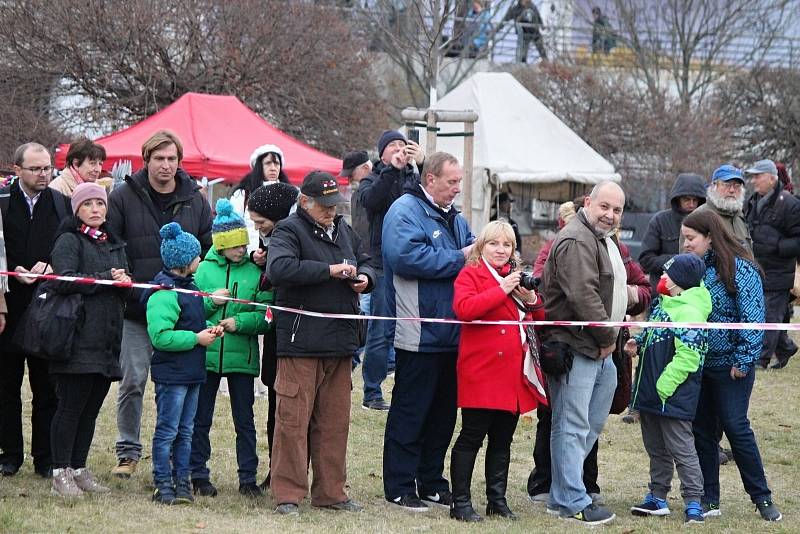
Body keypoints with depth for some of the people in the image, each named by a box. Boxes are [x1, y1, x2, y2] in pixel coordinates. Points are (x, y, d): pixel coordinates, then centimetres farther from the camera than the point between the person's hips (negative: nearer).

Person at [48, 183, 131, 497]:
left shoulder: (113, 244, 22)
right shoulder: (69, 241, -2)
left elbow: (125, 286, 23)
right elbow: (66, 280, -16)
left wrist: (125, 282, -1)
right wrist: (107, 279, -13)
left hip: (106, 340, 7)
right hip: (79, 339, -7)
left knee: (91, 408, 9)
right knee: (71, 407, -5)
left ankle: (79, 468, 16)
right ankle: (61, 473, 0)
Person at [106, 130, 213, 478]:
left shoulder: (195, 201, 8)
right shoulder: (123, 197, 0)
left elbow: (210, 249, 14)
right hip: (135, 307, -2)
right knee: (133, 380, -3)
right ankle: (128, 452, 8)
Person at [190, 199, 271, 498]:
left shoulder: (255, 272, 2)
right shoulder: (202, 269, 4)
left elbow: (266, 316, -1)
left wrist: (240, 322, -15)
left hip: (242, 357, -1)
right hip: (206, 354, 1)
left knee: (245, 420, 5)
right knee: (201, 418, 7)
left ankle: (248, 478, 12)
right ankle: (198, 475, 17)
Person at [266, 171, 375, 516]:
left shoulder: (344, 231, 17)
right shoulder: (288, 231, -6)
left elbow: (365, 264, 32)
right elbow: (279, 268, -25)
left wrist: (364, 277, 7)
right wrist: (330, 270, -22)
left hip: (339, 344, 7)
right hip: (300, 341, -7)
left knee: (335, 421, 11)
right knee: (293, 419, -5)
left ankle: (330, 491, 18)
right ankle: (287, 494, 0)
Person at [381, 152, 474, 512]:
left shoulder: (453, 217, 17)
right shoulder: (406, 211, -10)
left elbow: (470, 248, 24)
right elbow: (406, 256, -25)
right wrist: (459, 258, -18)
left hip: (450, 333, 9)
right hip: (419, 333, -9)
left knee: (443, 411, 13)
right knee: (410, 412, -2)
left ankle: (431, 482, 22)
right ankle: (400, 489, 3)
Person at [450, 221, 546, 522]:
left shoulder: (516, 276, 19)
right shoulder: (470, 274, -2)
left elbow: (539, 317, 23)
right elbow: (463, 308, -21)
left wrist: (531, 300, 1)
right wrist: (502, 290, -21)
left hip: (514, 373, 7)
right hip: (482, 371, -7)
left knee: (502, 440, 12)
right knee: (472, 437, -4)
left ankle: (497, 500, 19)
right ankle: (460, 503, 0)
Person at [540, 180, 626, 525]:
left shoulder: (605, 240, 19)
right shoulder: (576, 242, -16)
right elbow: (583, 296, -24)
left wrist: (610, 340, 19)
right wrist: (607, 337, -14)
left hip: (600, 350, 11)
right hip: (575, 348, -11)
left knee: (593, 423, 14)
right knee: (572, 426, -6)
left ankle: (562, 496, 21)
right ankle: (572, 502, -3)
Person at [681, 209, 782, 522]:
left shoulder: (740, 269, -13)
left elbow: (752, 317, -16)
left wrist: (744, 359, -18)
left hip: (730, 366, -7)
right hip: (698, 364, 7)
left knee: (736, 427, -4)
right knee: (702, 431, 8)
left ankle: (762, 497, 7)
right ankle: (709, 500, 15)